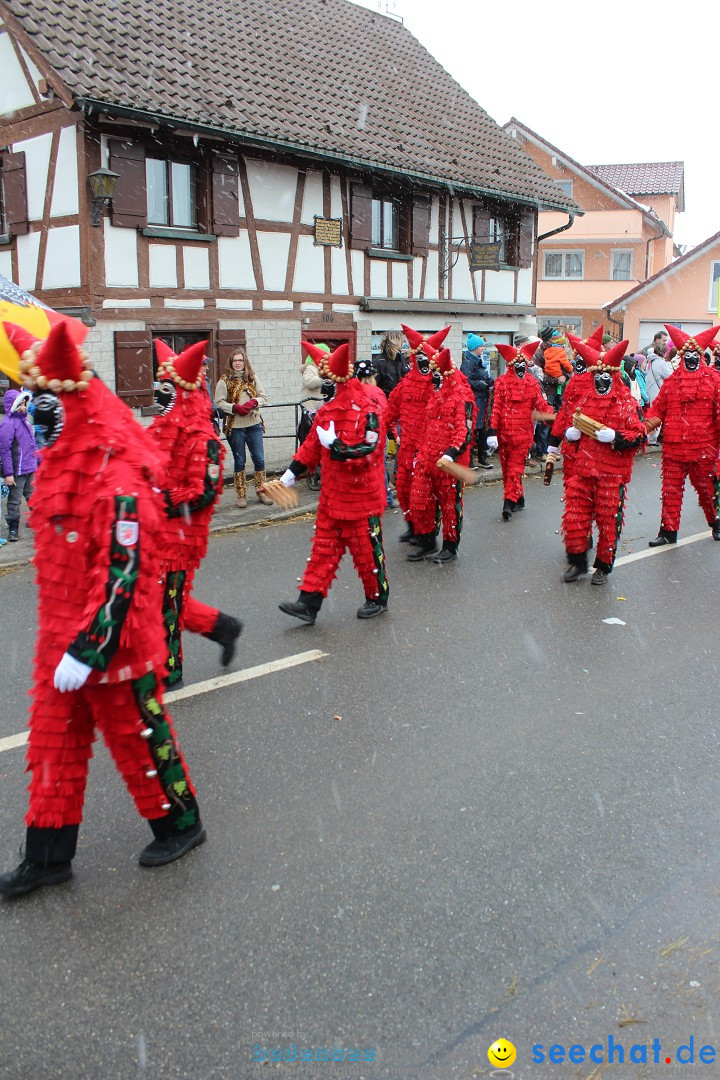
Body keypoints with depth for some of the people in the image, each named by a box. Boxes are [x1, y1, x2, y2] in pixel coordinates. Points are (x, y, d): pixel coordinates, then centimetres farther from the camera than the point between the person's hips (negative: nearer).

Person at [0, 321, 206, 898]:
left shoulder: (118, 481, -24)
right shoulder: (62, 465, 7)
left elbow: (122, 576, -27)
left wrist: (87, 650, -26)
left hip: (113, 641, -9)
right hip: (62, 637, 9)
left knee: (137, 736, 8)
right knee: (52, 741, 15)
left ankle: (180, 824, 32)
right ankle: (49, 855, 30)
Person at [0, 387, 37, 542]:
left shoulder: (25, 419, 11)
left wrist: (38, 461, 20)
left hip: (30, 468, 8)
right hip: (17, 470, -8)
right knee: (15, 500, 1)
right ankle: (13, 529, 8)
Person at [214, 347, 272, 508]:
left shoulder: (252, 378, 8)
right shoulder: (224, 380, -2)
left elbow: (264, 397, 7)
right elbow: (218, 402, -6)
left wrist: (253, 402, -12)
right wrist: (235, 407, -18)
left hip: (254, 424, 3)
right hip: (235, 426, -3)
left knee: (259, 459, 4)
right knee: (239, 461, 5)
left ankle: (261, 492, 16)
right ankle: (241, 496, 12)